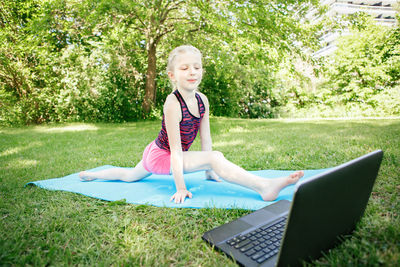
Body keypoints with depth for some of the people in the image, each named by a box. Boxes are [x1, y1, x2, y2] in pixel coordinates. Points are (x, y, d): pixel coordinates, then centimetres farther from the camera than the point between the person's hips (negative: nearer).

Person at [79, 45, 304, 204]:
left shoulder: (202, 99, -6)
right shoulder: (173, 103, -28)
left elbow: (206, 139, -2)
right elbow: (176, 150, -28)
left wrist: (210, 172, 3)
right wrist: (181, 188, -26)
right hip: (160, 155, -8)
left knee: (131, 176, 33)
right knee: (215, 157, -27)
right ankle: (264, 187, -32)